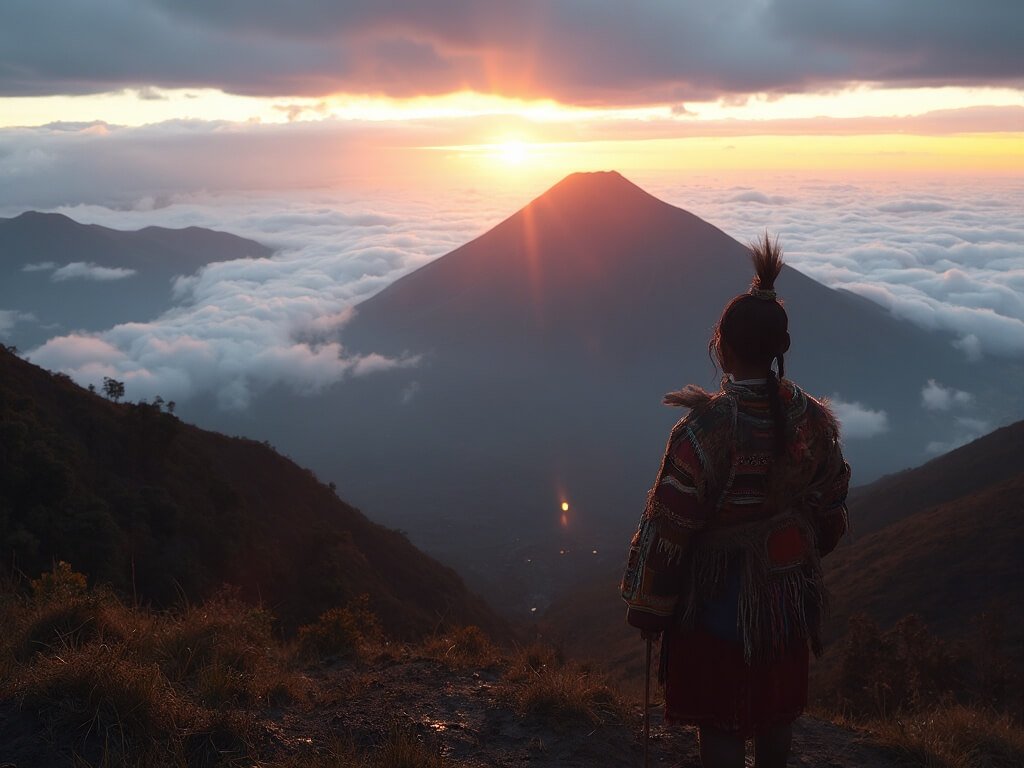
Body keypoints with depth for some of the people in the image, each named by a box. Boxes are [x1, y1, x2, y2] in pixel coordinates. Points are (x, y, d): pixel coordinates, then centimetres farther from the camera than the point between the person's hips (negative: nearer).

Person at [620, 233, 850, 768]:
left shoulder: (705, 429, -26)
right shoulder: (814, 419, -8)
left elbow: (667, 528, -20)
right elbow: (830, 511, 5)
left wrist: (647, 611, -7)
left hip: (719, 599, -5)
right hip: (787, 593, 6)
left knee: (720, 722, 11)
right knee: (776, 708, 24)